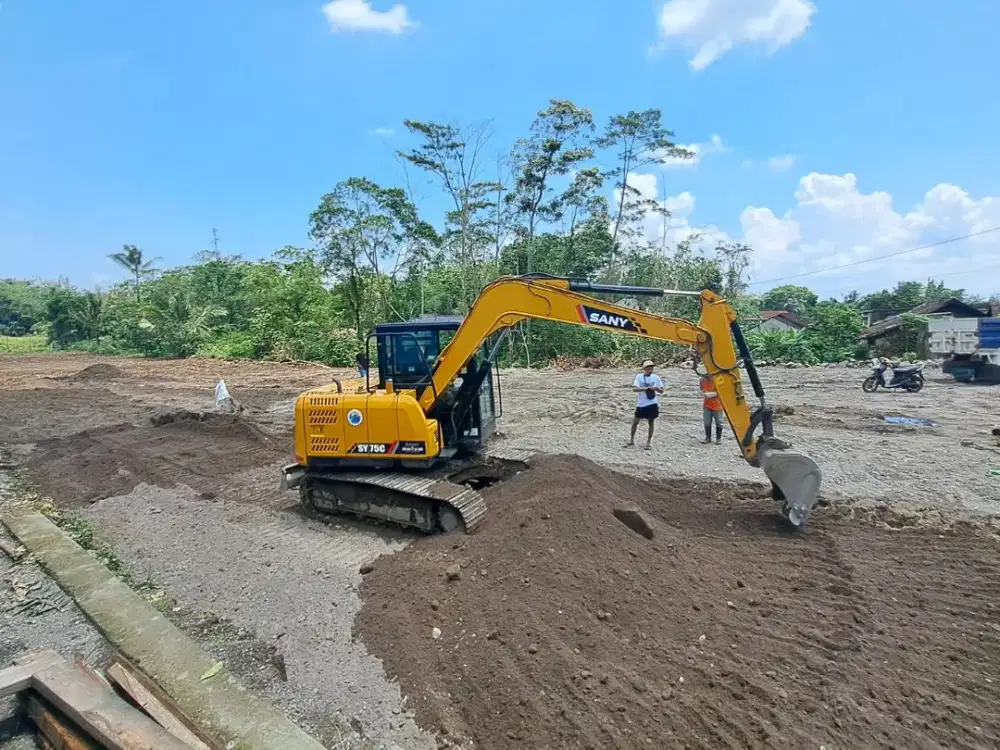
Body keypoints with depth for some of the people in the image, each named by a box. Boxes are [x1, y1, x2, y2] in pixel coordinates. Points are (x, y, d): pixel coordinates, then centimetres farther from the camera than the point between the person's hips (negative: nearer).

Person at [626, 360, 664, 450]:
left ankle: (648, 442, 18)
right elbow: (634, 389, -13)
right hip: (641, 404, 0)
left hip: (652, 403, 1)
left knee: (651, 423, 5)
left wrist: (656, 388, -16)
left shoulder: (656, 377, 2)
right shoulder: (639, 376, -3)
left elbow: (661, 391, 6)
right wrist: (645, 388, -25)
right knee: (635, 422, 5)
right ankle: (632, 440, 22)